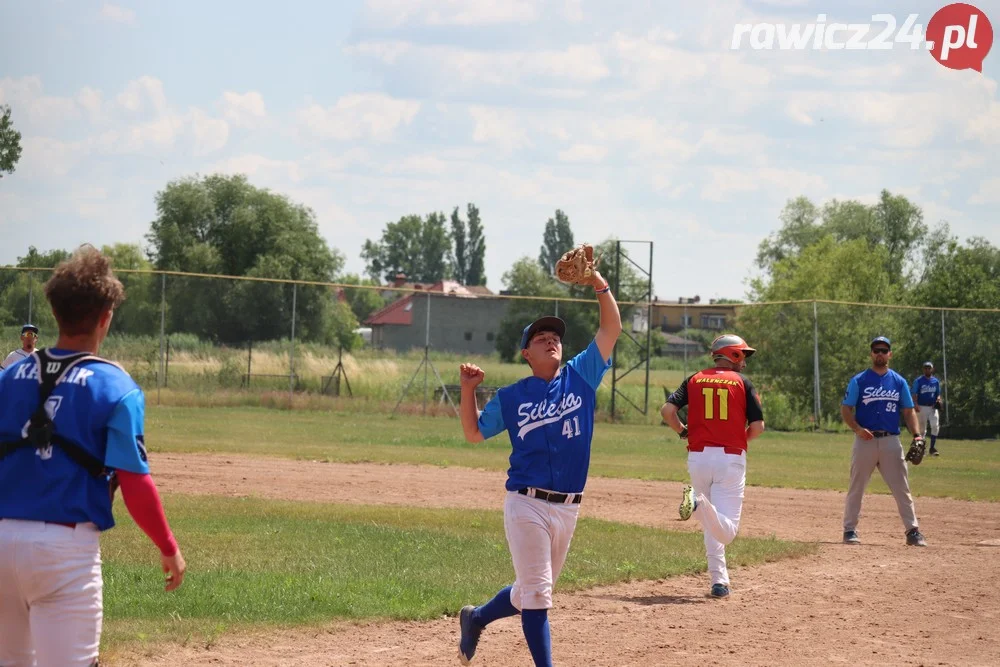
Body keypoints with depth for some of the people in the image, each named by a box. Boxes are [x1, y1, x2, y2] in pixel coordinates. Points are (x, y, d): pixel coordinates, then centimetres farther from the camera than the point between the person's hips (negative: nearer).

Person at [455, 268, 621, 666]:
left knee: (531, 592, 17)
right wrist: (468, 390, -3)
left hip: (567, 509, 3)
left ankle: (476, 619, 41)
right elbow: (474, 433, 11)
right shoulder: (511, 397, 4)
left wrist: (598, 282, -10)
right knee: (536, 593, -6)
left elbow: (611, 329, 1)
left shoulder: (581, 377, 6)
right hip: (527, 506, -3)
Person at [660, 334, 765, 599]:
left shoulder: (695, 380, 9)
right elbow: (757, 426, -3)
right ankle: (700, 505, -36)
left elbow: (667, 410, -2)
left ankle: (719, 580, 12)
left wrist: (683, 431, 15)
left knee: (712, 525, 19)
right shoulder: (742, 382, 2)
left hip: (698, 456, 4)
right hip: (731, 458, -4)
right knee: (726, 531, -8)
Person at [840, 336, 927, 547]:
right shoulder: (859, 381, 2)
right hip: (865, 441, -2)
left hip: (891, 441, 2)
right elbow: (845, 410, 0)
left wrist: (917, 434, -5)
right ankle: (850, 530, 11)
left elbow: (908, 411, 10)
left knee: (902, 488, -1)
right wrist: (858, 429, -18)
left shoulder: (899, 381, 10)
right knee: (856, 488, 3)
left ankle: (913, 531, 0)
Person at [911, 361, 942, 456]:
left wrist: (938, 400, -4)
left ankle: (932, 448, -8)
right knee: (922, 429, 2)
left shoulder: (936, 381, 12)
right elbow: (914, 394, -6)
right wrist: (915, 404, -21)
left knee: (935, 426, -13)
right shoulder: (918, 381, -1)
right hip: (921, 408, -3)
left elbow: (938, 394, 18)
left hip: (932, 407, 3)